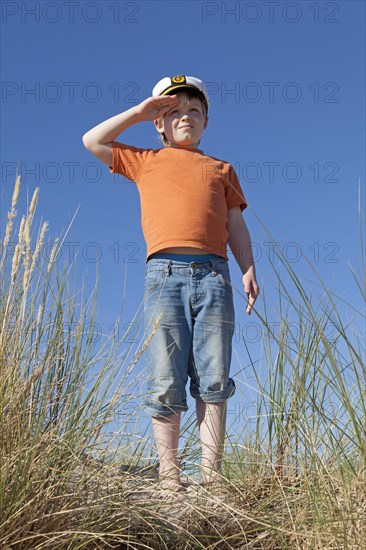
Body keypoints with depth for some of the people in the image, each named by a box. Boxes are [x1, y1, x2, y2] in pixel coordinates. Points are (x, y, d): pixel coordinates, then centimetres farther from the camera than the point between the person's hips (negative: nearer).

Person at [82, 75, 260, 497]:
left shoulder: (221, 169, 27)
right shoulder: (146, 161, 24)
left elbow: (236, 225, 20)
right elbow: (92, 141, 23)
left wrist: (248, 269, 5)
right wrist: (139, 112, 22)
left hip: (213, 275, 1)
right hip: (164, 272, -1)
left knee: (213, 380, -5)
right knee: (165, 384, -6)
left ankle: (212, 476, -2)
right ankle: (169, 479, -3)